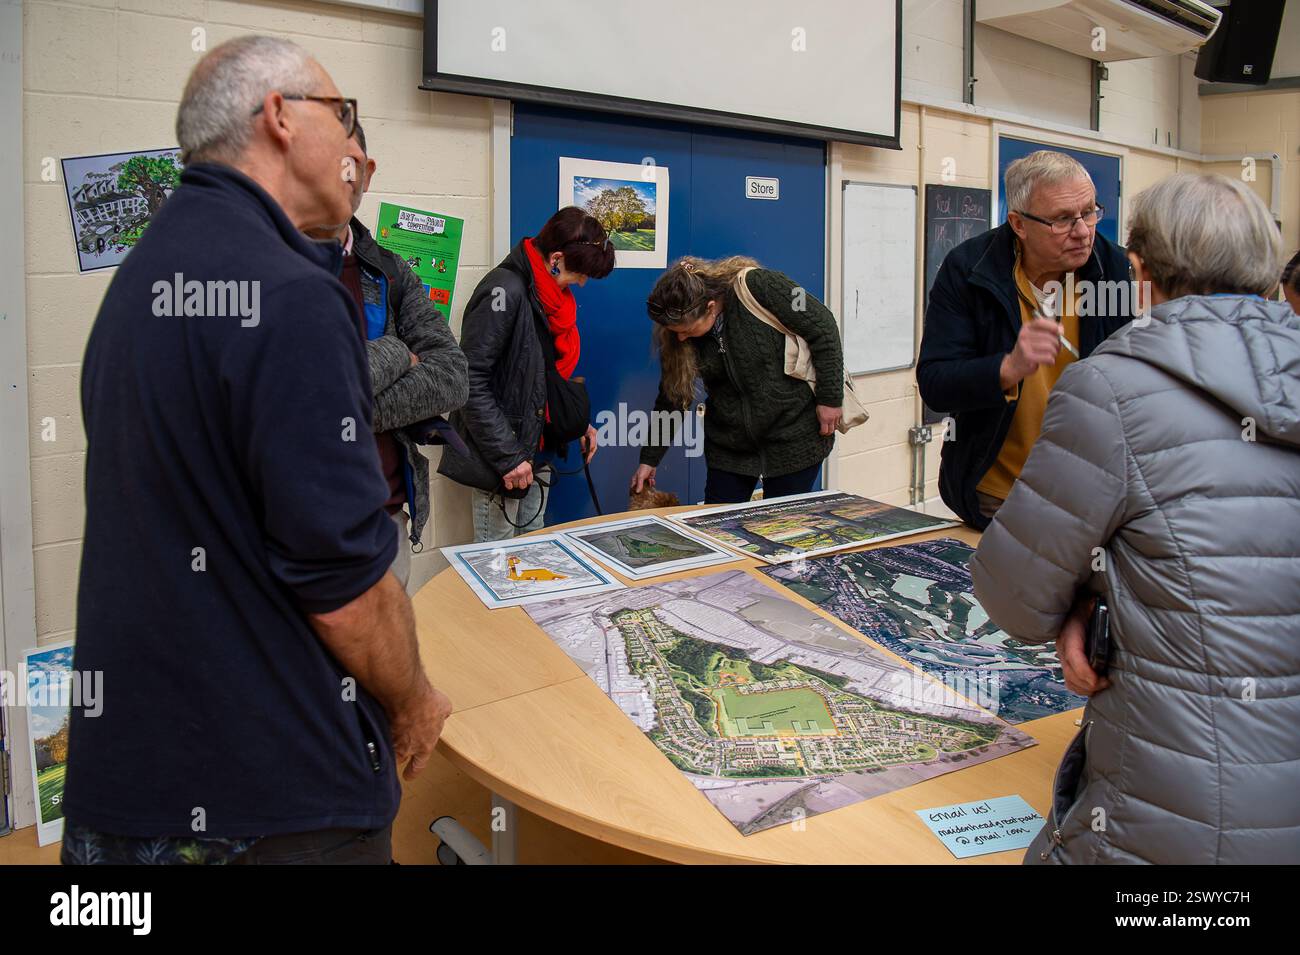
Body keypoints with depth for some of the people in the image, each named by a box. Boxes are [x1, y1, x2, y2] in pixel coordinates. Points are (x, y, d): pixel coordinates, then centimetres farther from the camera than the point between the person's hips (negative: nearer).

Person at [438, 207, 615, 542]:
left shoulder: (553, 294, 8)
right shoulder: (506, 291, -20)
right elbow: (471, 381, -23)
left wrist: (577, 423, 10)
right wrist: (508, 457, -23)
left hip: (538, 451, 9)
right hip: (500, 462, -9)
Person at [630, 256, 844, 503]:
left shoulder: (756, 286, -22)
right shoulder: (677, 336, -7)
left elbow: (822, 327, -14)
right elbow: (671, 397, 3)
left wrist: (830, 397, -11)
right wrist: (650, 459, 5)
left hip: (793, 438, -4)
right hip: (728, 446, 4)